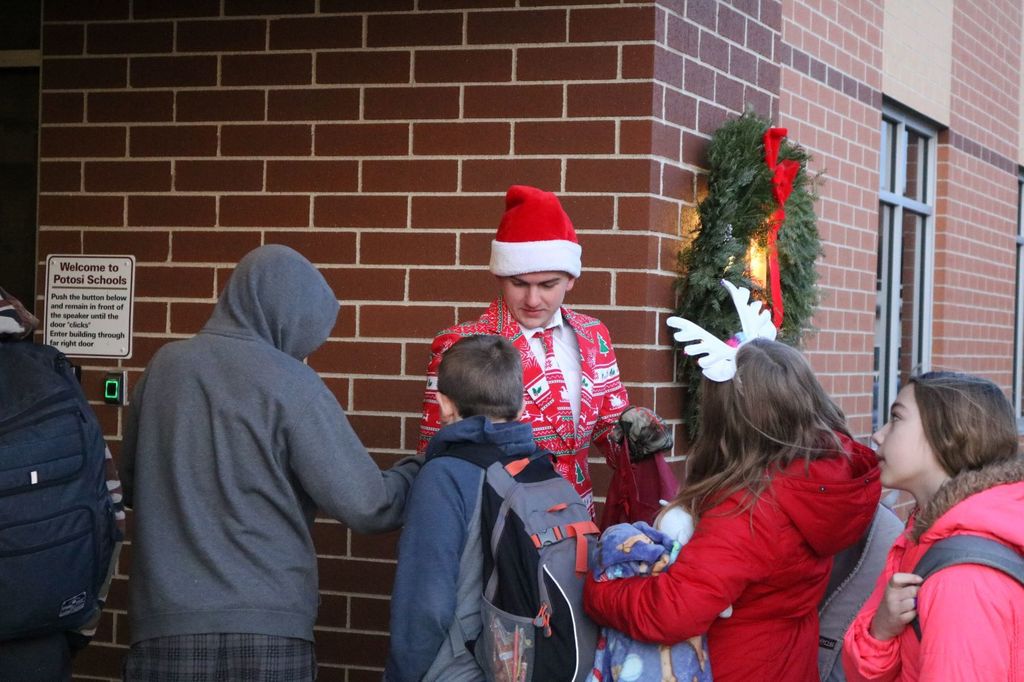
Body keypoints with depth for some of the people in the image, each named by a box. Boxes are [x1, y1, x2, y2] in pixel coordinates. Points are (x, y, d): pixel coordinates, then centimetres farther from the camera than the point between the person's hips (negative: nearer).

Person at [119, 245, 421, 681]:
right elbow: (365, 507, -9)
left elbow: (130, 485, 17)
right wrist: (421, 474, 8)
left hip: (164, 628, 4)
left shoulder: (164, 366, 5)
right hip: (268, 630, -4)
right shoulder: (290, 385, -8)